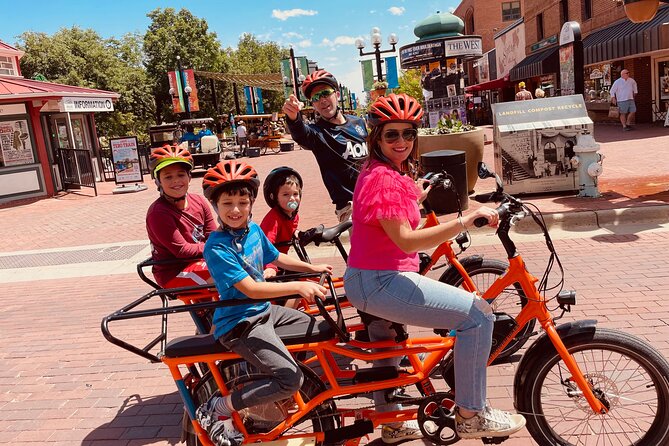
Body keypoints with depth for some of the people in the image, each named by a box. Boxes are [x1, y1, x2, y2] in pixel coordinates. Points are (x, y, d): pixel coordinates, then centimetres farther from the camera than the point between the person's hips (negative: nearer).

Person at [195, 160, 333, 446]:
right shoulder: (217, 248, -24)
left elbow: (276, 258, 19)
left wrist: (313, 268, 16)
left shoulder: (254, 229, 1)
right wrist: (298, 286, -36)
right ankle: (217, 409, -5)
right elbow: (251, 289, -30)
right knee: (291, 379, -19)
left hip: (263, 310, 9)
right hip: (239, 324, -9)